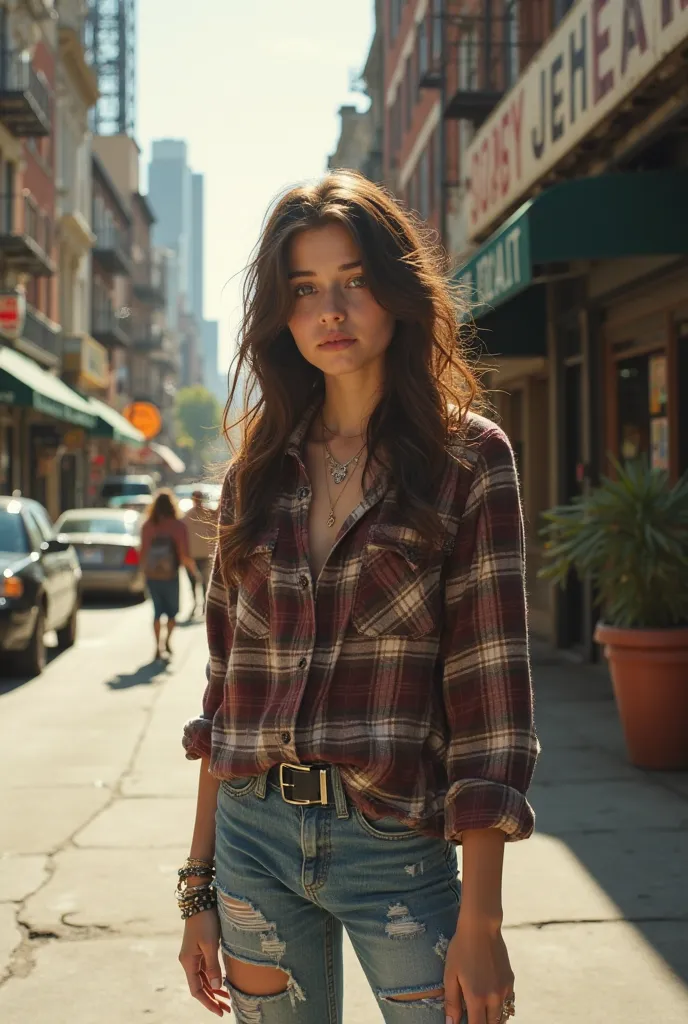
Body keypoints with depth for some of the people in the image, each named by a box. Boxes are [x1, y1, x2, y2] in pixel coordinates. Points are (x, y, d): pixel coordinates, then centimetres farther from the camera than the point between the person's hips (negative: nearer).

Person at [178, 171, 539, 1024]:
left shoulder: (466, 458, -4)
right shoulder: (259, 472, 7)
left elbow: (489, 693, -9)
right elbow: (226, 690, 9)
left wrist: (480, 923, -13)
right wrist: (199, 885, 8)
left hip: (396, 849, -3)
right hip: (252, 836, 4)